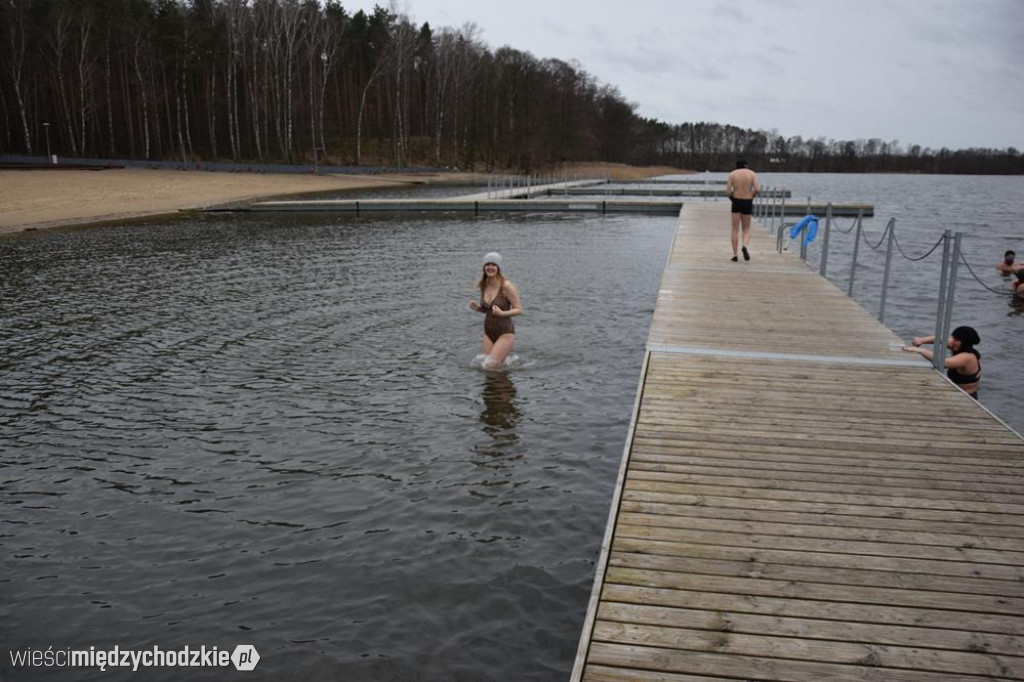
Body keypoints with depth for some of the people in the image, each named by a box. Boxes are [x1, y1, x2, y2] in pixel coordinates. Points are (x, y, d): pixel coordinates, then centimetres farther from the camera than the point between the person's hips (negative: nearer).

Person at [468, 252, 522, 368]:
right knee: (486, 364, 6)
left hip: (505, 333, -6)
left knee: (490, 366, -10)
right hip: (488, 332, 6)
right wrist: (477, 307, -3)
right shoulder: (483, 286, 3)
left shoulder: (506, 286, -15)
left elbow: (519, 310, -13)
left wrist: (502, 313, -28)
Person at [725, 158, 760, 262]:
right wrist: (751, 197, 9)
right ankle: (745, 246, -17)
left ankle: (735, 255, 0)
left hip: (736, 202, 0)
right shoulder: (752, 174, 1)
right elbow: (757, 189, -9)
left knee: (735, 230, 6)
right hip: (747, 203, 0)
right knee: (746, 229, 12)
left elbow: (727, 191, -8)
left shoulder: (732, 174, 0)